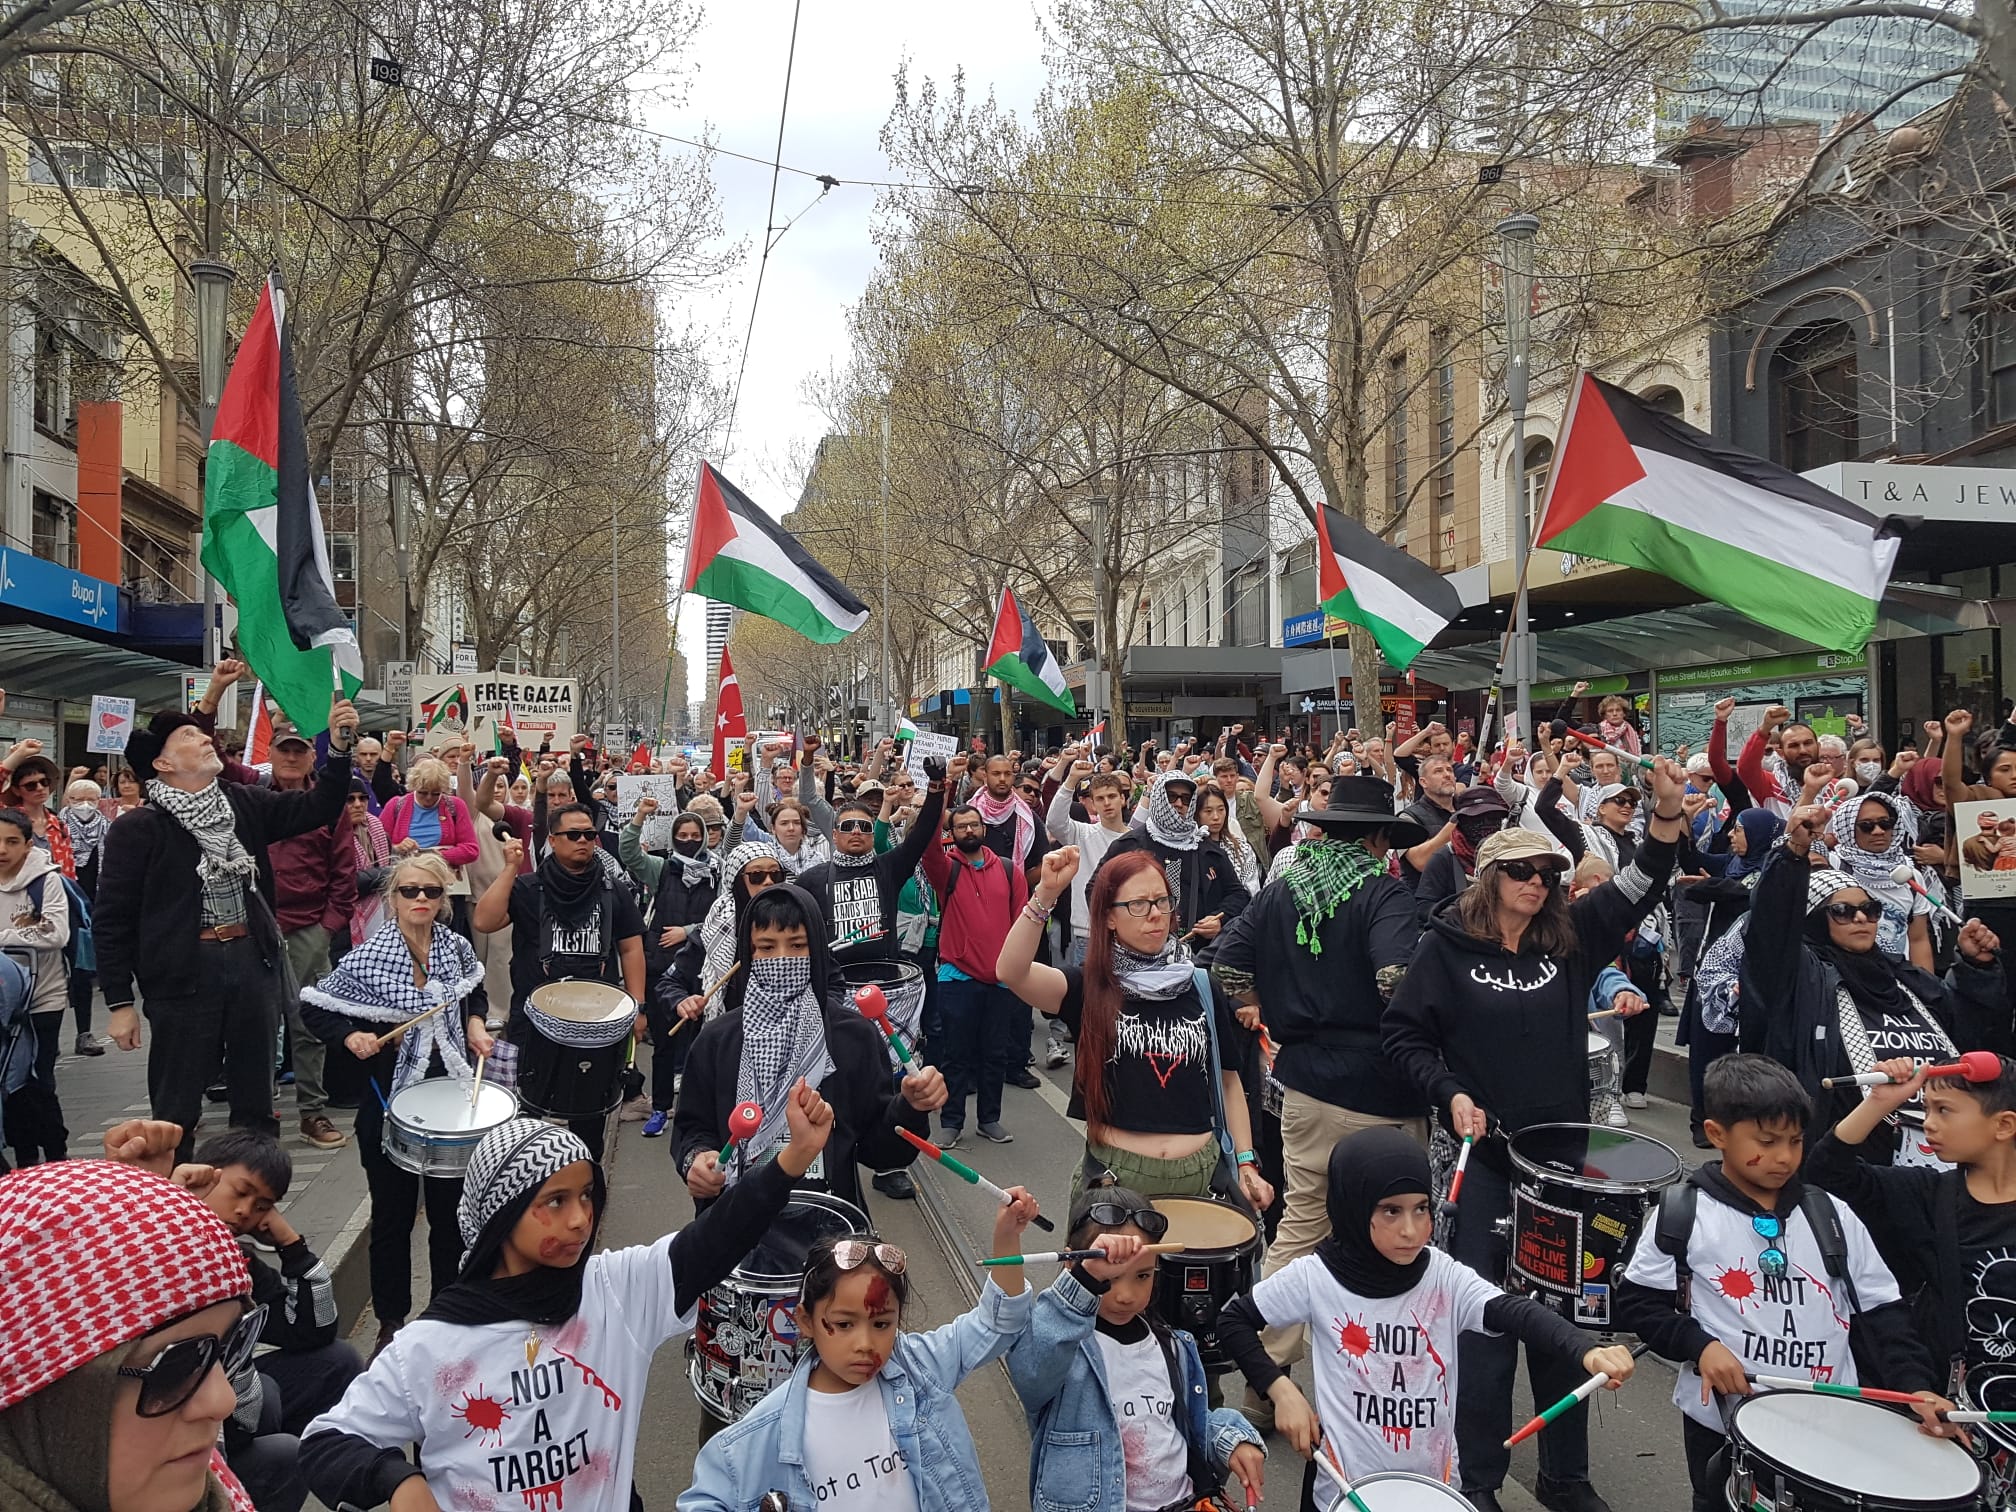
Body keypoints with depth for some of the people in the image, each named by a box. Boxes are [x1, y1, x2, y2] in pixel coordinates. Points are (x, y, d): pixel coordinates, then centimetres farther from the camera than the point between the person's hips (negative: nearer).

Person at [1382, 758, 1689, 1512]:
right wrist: (1450, 1091, -14)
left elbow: (1640, 884, -2)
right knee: (1486, 1320, 2)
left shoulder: (1572, 936, 4)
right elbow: (1402, 1032, -3)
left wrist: (1667, 812, -16)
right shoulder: (1447, 944, -6)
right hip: (1483, 1152, -3)